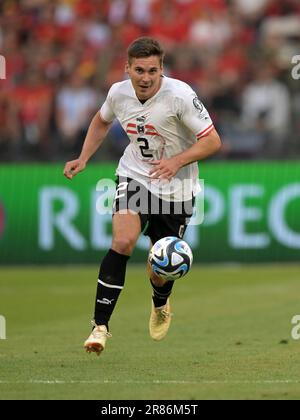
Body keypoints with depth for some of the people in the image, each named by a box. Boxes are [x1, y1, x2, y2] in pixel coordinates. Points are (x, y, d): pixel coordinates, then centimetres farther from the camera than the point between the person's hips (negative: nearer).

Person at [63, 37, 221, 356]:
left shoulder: (180, 95, -22)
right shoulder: (118, 92, -8)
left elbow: (212, 141, -19)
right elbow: (101, 121, 16)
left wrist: (177, 161, -32)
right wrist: (83, 159, 5)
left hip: (175, 188, -2)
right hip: (134, 176, 2)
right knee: (122, 242, -25)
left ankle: (161, 306, 45)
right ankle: (100, 325, -19)